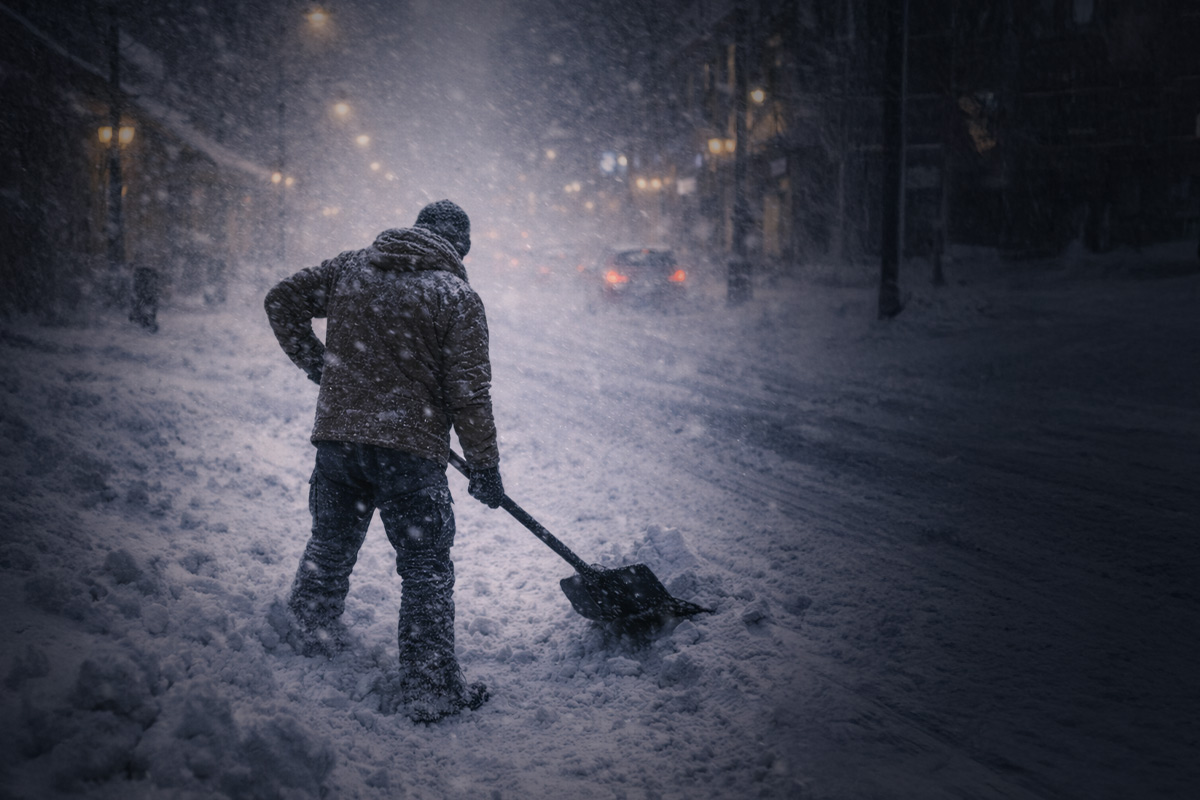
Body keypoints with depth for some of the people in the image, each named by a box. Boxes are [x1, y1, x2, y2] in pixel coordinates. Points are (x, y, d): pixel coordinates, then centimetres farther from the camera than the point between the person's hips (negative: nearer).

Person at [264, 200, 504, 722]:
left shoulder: (350, 267, 7)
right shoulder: (458, 297, -6)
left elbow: (282, 300, 12)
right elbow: (469, 392, -9)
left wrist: (314, 361, 20)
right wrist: (485, 467, -2)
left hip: (337, 437, 5)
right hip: (410, 448, -5)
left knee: (331, 543, 24)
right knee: (425, 567, 2)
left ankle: (313, 636, 41)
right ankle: (432, 690, 4)